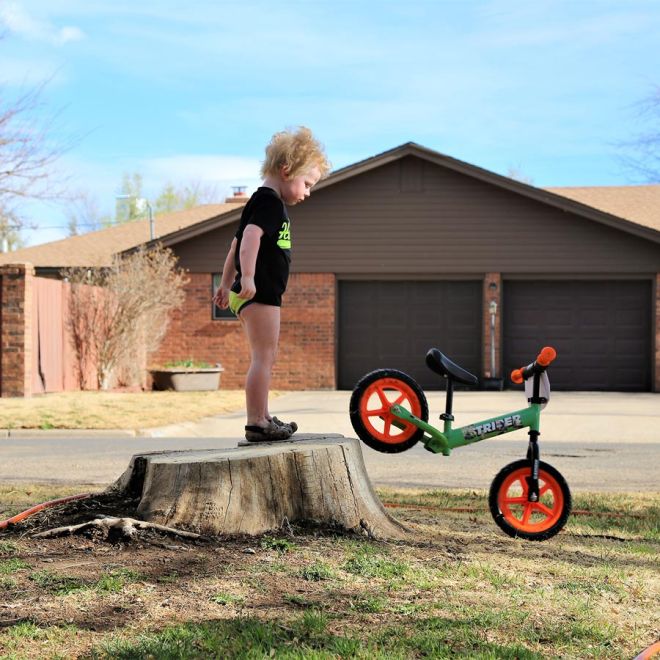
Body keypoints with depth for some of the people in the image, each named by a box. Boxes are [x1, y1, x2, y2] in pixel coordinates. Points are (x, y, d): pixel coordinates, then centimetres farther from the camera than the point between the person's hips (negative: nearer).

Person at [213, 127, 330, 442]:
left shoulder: (259, 203, 21)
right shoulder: (270, 202, -12)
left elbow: (237, 244, 26)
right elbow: (251, 236, -27)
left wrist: (226, 284, 30)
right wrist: (248, 277, -38)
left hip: (251, 295, 11)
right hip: (259, 294, -11)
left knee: (267, 356, 18)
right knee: (262, 357, -10)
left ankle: (262, 418, 26)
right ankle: (256, 423, -10)